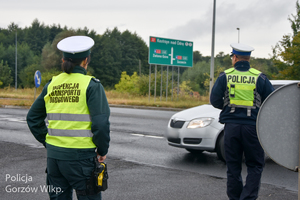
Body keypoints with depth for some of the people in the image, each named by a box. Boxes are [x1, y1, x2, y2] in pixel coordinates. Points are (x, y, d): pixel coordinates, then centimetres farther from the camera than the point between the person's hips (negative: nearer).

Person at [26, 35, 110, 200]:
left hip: (54, 154, 6)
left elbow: (33, 118, 14)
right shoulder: (91, 85, -9)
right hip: (80, 156, -5)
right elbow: (101, 123, -15)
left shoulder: (51, 84, 7)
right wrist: (102, 151, -1)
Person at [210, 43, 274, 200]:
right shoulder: (260, 77, 0)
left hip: (231, 126, 1)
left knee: (233, 166, 11)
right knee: (255, 166, 8)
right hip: (252, 127, -1)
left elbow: (215, 101, 1)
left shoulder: (225, 76, 1)